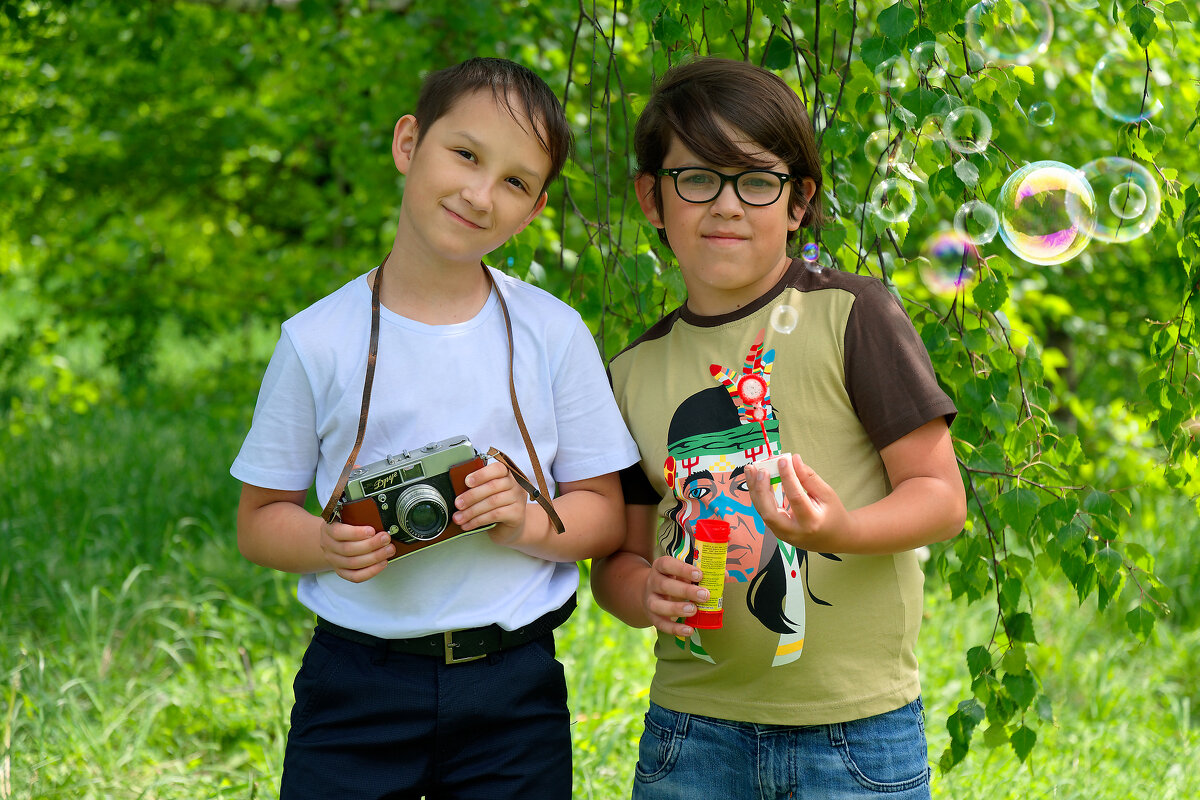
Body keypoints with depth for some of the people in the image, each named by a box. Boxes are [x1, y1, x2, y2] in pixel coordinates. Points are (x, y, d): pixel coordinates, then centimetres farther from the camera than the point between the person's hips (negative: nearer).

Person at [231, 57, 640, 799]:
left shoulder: (553, 334, 1)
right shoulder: (319, 341, -1)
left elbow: (604, 515, 4)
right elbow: (260, 517, 5)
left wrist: (526, 525, -16)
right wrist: (327, 544, -15)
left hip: (513, 686, 1)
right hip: (354, 685, 0)